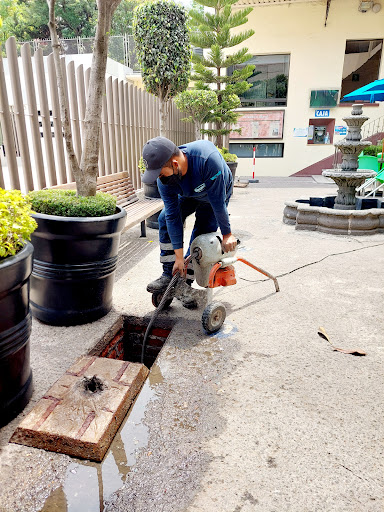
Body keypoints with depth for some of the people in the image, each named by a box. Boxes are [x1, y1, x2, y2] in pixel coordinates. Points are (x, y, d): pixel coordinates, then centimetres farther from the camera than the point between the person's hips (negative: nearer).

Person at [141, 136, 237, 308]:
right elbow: (173, 216, -26)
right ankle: (169, 275, -5)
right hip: (188, 195, 4)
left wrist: (227, 234, -25)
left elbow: (218, 201, -36)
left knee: (201, 237, -14)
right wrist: (179, 257, -24)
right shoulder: (164, 180, -29)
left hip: (217, 193, -3)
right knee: (166, 219, -15)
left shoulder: (207, 159, -45)